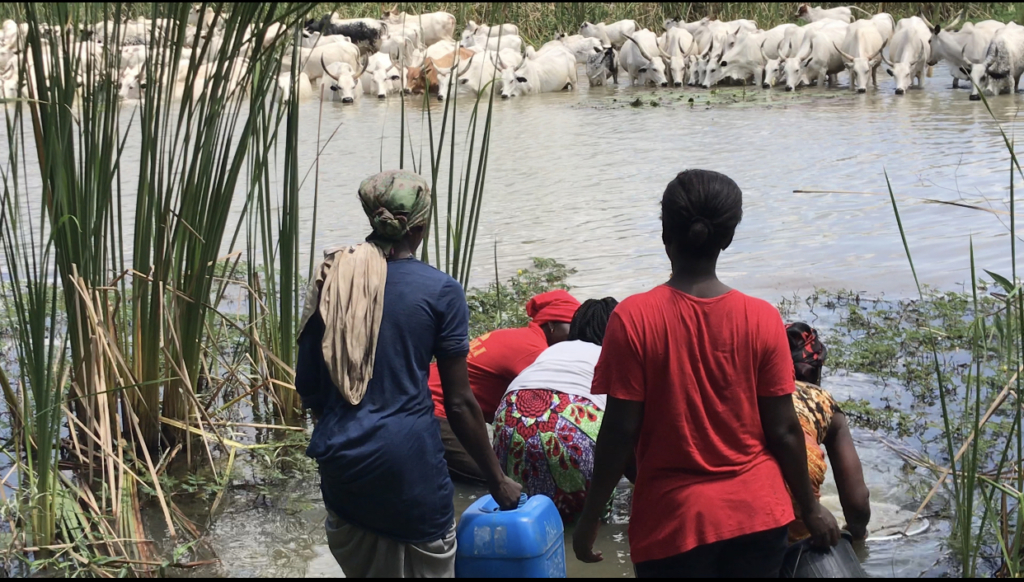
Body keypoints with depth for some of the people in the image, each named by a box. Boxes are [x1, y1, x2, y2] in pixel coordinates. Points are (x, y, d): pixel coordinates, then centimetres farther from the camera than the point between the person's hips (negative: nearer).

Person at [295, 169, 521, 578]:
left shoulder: (332, 280, 4)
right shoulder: (440, 291, -7)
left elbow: (306, 384, 9)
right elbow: (459, 402, -6)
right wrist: (497, 480, 3)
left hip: (340, 458, 5)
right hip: (407, 460, -5)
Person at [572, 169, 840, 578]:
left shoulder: (634, 319, -13)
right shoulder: (762, 319, -7)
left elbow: (620, 431, -12)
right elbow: (783, 429, -3)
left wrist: (591, 516, 0)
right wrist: (810, 508, 11)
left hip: (673, 520, -2)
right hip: (757, 514, 2)